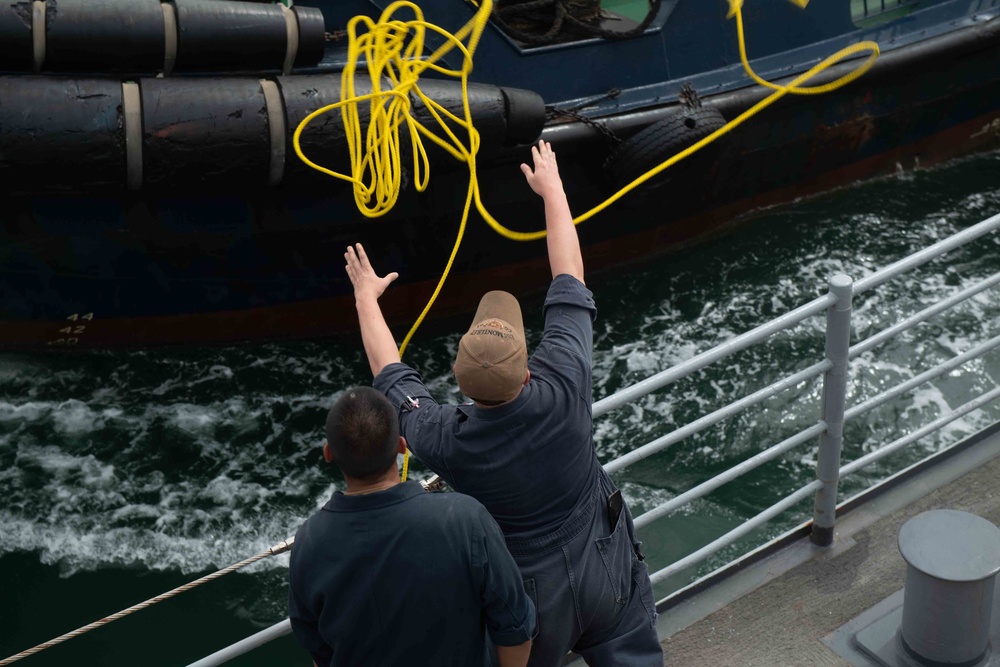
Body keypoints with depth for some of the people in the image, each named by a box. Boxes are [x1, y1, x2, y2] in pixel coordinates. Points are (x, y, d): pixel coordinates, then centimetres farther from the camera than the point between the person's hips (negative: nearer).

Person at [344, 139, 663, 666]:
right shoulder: (562, 387, -27)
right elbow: (569, 282, -12)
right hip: (608, 575, 1)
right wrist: (552, 188, 1)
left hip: (531, 601, -1)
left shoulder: (444, 443, -26)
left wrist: (366, 299, 12)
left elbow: (393, 378, -4)